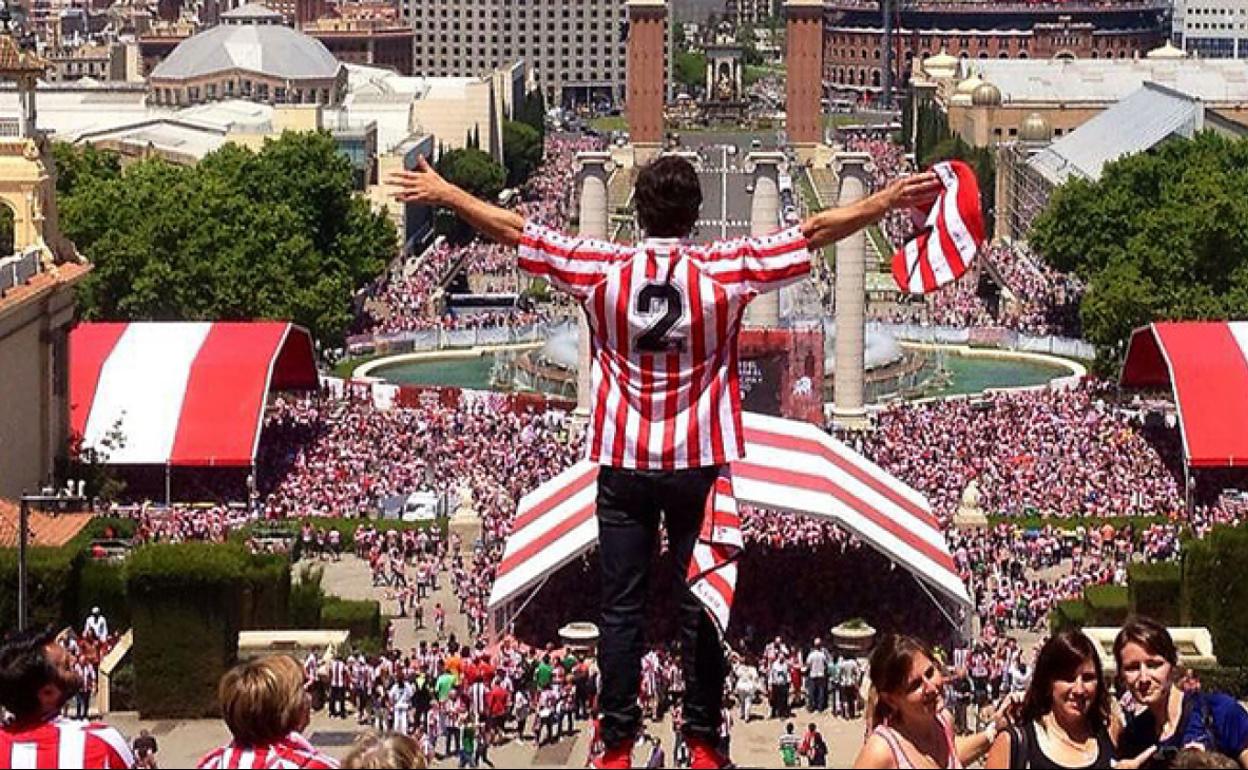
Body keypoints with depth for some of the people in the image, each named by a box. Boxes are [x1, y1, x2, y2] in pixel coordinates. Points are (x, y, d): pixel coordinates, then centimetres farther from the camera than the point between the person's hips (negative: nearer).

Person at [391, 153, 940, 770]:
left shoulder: (600, 270, -6)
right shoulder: (726, 271, -9)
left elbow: (513, 228, 2)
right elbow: (815, 231, -4)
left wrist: (443, 194, 13)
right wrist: (890, 199, 2)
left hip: (623, 464, 1)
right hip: (698, 464, -1)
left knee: (621, 608, 5)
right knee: (701, 605, 7)